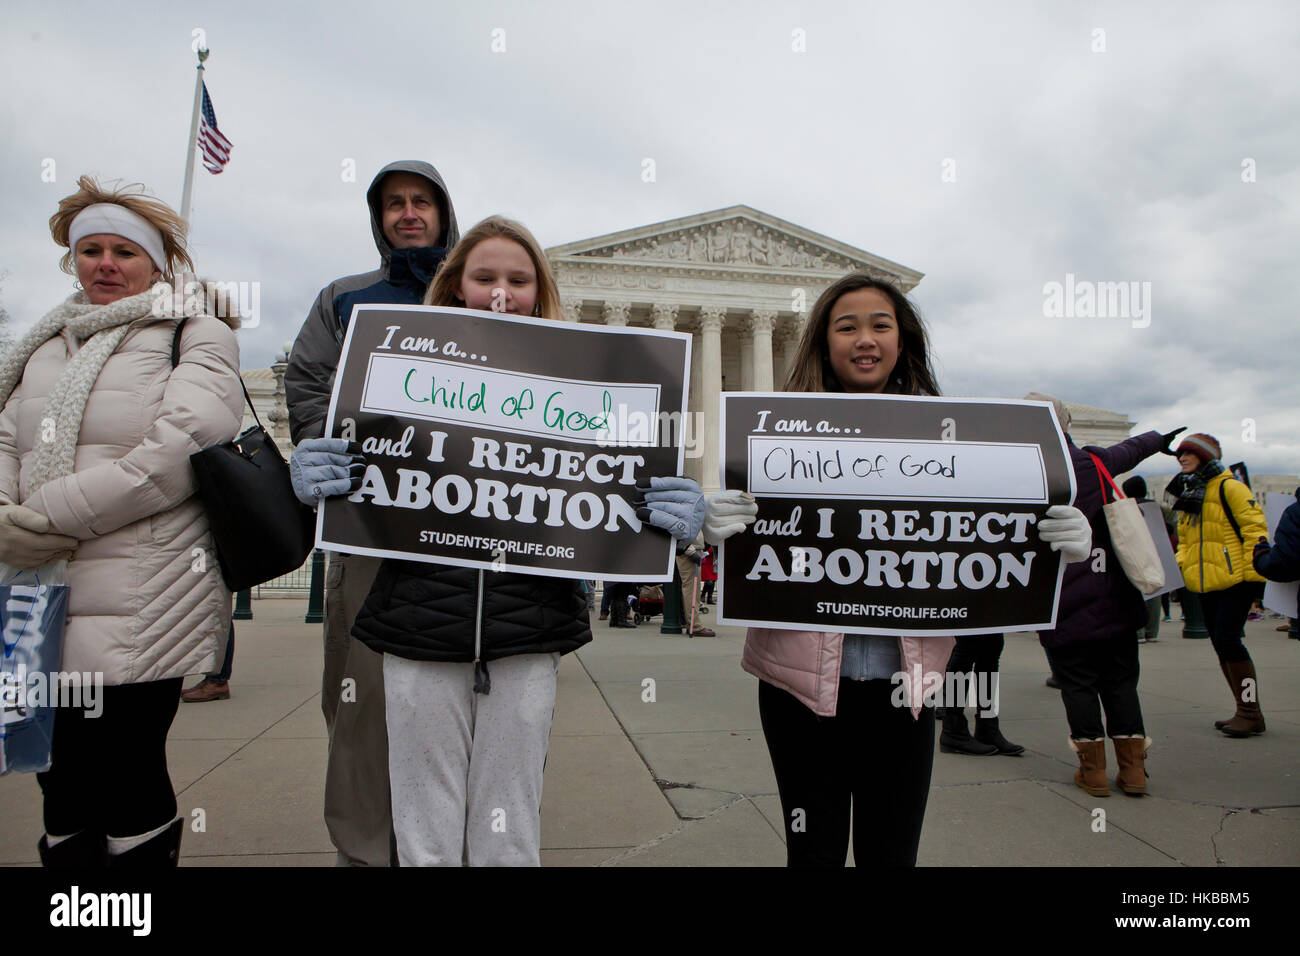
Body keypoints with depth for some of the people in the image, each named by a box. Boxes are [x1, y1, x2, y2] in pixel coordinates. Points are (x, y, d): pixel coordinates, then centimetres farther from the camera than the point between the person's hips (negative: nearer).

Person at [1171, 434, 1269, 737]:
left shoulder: (1228, 487, -7)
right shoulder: (1189, 495, 18)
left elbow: (1254, 526, -13)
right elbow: (1184, 539, 26)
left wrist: (1256, 571, -18)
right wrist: (1180, 566, 11)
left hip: (1235, 579, -9)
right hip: (1207, 585, 9)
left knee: (1227, 639, -15)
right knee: (1221, 645, 9)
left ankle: (1251, 713, -5)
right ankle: (1246, 711, 19)